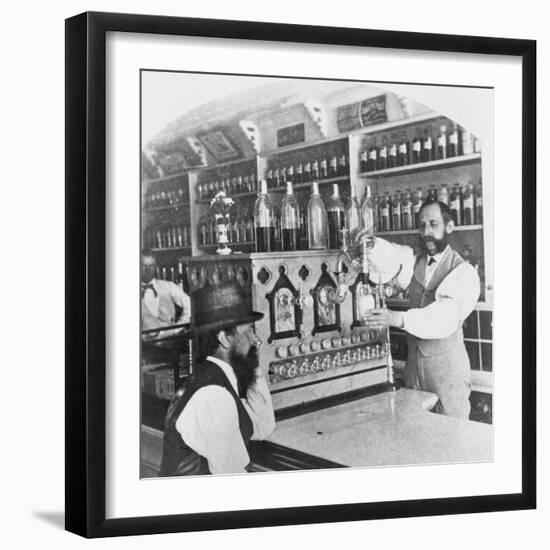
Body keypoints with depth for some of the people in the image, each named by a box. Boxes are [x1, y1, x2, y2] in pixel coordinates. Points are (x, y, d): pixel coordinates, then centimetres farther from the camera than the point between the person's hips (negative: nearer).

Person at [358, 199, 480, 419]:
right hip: (414, 365, 5)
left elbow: (446, 317, -26)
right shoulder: (414, 263, 9)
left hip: (448, 369, -5)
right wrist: (371, 245, -33)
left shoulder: (463, 272, -9)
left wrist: (401, 319, -39)